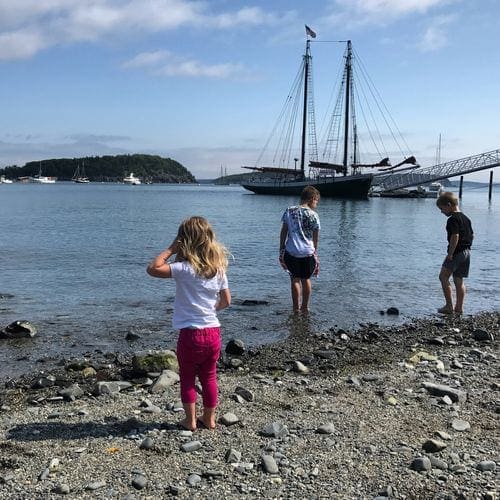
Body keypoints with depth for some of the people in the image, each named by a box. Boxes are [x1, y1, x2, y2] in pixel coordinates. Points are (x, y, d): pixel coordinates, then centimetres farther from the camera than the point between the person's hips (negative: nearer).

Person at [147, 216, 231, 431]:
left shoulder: (185, 268, -17)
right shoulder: (218, 268, 1)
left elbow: (153, 269, -24)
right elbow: (226, 300, 8)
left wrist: (170, 249, -13)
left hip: (191, 334, -5)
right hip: (213, 332, 5)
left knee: (187, 377, 15)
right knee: (209, 377, 19)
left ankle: (190, 420, 22)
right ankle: (209, 418, 30)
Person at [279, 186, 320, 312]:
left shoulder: (289, 211, 4)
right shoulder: (313, 215, -1)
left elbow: (283, 232, 5)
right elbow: (316, 238, 5)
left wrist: (281, 250, 12)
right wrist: (315, 254, 17)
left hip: (291, 252, 0)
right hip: (308, 252, 0)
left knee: (295, 279, 11)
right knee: (306, 279, 17)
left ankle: (296, 308, 13)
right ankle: (305, 307, 28)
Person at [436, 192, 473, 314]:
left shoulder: (453, 219, -14)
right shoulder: (466, 218, 15)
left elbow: (455, 236, -22)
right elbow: (472, 235, 18)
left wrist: (450, 253, -19)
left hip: (456, 252, -9)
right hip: (467, 252, 9)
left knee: (443, 277, 0)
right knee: (459, 280, 12)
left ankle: (449, 306, -3)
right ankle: (459, 307, 12)